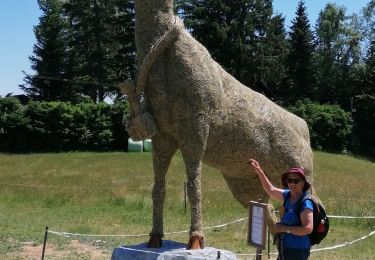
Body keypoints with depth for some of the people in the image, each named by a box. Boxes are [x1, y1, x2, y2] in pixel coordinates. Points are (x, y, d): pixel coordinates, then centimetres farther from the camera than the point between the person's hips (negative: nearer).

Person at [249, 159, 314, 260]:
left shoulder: (305, 203, -20)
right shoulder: (288, 196, 5)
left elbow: (308, 228, -27)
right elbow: (271, 190, 19)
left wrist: (285, 228, -21)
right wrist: (259, 171, 15)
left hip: (297, 250, -9)